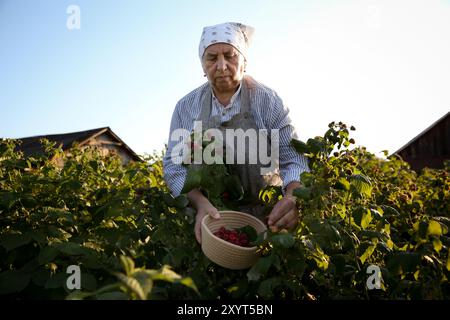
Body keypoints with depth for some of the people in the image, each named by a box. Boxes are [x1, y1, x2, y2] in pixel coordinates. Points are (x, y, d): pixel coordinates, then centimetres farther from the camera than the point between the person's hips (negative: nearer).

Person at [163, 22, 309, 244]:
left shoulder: (267, 101, -4)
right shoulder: (186, 107, 3)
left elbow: (293, 161, -6)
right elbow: (174, 166, -1)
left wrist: (291, 198, -28)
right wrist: (200, 201, -21)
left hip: (264, 217, -1)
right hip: (204, 218, 1)